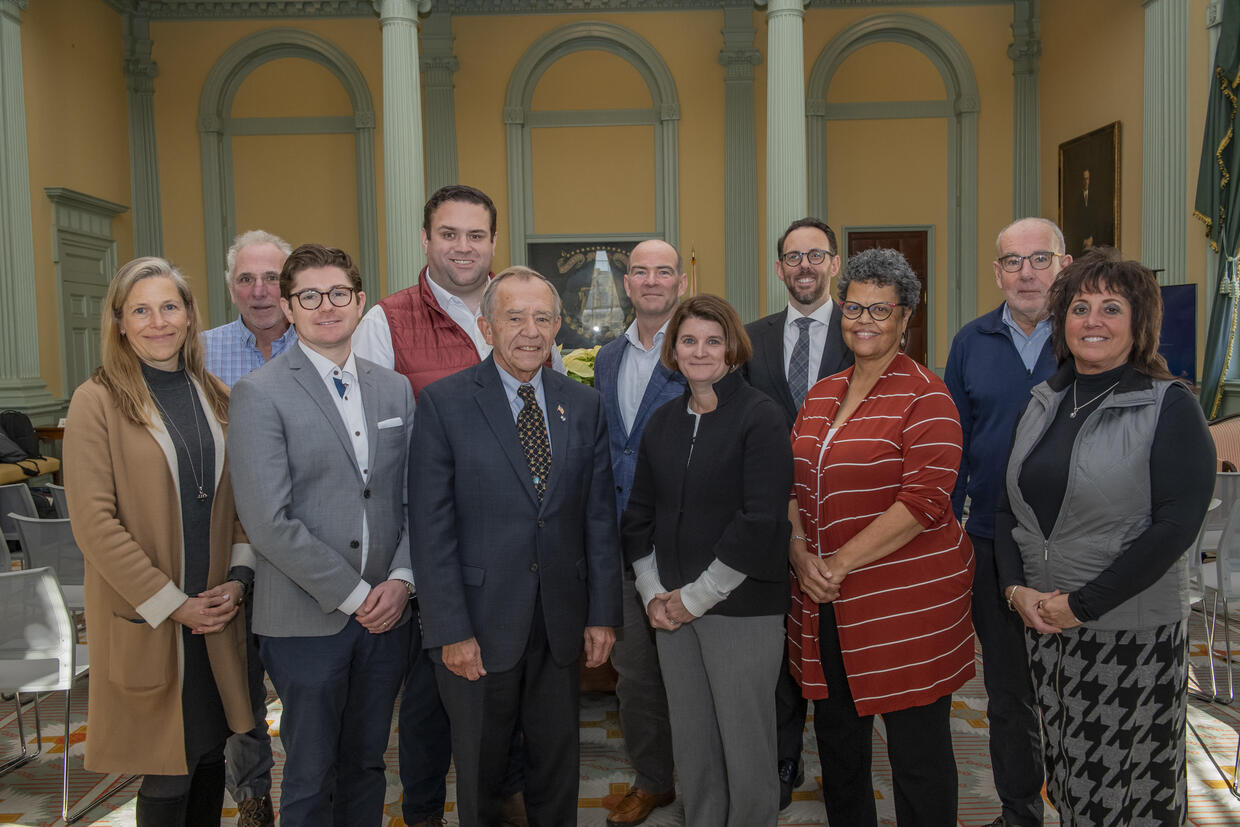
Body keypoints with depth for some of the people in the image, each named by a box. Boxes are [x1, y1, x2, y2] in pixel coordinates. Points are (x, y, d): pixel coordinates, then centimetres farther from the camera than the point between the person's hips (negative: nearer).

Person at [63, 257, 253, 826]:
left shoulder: (217, 399, 8)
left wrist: (237, 578, -2)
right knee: (168, 778, 4)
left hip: (216, 616, 4)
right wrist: (172, 603, -14)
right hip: (145, 623, -4)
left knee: (211, 760, 15)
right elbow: (93, 522, -13)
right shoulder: (97, 402, -8)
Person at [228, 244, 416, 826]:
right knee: (311, 778, 10)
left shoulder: (395, 389, 8)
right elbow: (269, 522, -15)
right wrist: (353, 594, -14)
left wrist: (400, 579, -7)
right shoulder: (260, 394, -8)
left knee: (366, 763, 18)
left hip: (385, 613, 5)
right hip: (307, 619, -4)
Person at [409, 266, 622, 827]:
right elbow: (431, 527, -10)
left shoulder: (584, 406, 4)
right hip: (480, 623, -3)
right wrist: (451, 630, -13)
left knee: (558, 760, 17)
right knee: (480, 766, 14)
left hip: (561, 622, 3)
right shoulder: (444, 403, -8)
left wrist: (603, 613, 2)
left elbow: (599, 517, 6)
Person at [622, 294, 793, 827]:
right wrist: (653, 593, 1)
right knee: (690, 740, 14)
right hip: (672, 608, 5)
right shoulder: (662, 423, 10)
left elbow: (761, 522, -15)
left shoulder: (759, 417, -8)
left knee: (745, 743, 4)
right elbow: (640, 514, 13)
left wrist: (699, 595, -13)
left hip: (741, 607, -5)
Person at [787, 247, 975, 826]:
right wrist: (800, 552, -5)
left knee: (917, 747, 6)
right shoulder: (822, 394, 12)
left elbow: (924, 500, -17)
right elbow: (792, 483, 12)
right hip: (826, 603, 6)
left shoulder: (925, 396, -9)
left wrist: (842, 561, -17)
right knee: (836, 736, 18)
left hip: (906, 599, -6)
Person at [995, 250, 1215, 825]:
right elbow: (1008, 506, 12)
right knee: (1066, 775, 16)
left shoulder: (1169, 407, -8)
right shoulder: (1044, 402, 8)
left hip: (1134, 633, -5)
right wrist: (1016, 588, -3)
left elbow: (1176, 525, -16)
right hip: (1043, 623, 5)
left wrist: (1083, 604, -17)